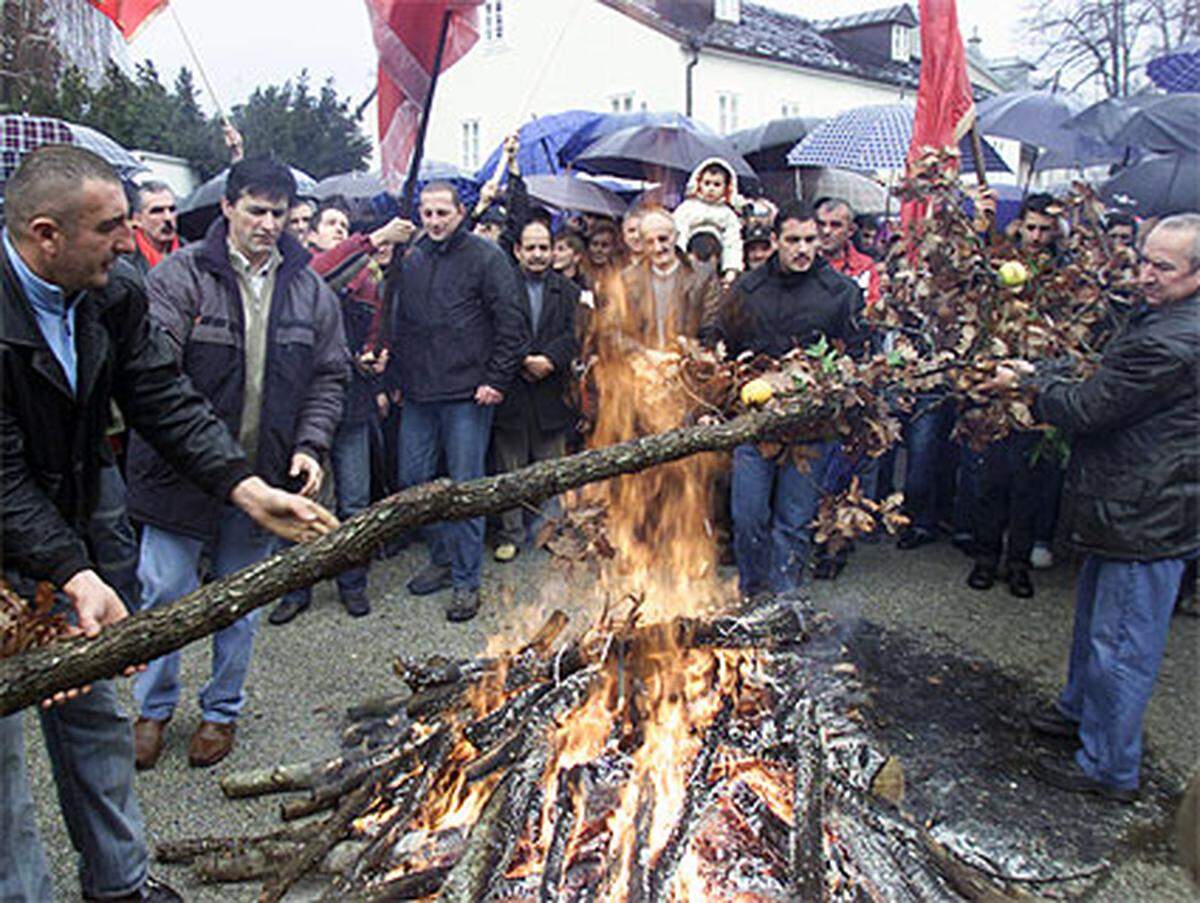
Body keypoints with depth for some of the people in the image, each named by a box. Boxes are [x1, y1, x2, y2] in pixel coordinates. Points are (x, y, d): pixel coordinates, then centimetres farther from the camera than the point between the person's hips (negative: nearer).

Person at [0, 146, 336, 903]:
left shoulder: (115, 295, -7)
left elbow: (166, 401, -8)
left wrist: (249, 488, -19)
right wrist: (77, 577, -33)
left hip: (65, 541, 7)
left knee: (93, 714, 17)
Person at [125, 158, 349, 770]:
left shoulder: (309, 290, 4)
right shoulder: (181, 276, -7)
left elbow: (330, 376, 8)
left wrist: (310, 446, -5)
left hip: (264, 476, 3)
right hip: (182, 469, -2)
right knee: (165, 594, 8)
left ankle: (222, 710, 35)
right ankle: (154, 709, 33)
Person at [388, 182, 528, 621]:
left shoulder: (485, 258, -3)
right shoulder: (409, 260, 13)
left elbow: (512, 325, -6)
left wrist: (497, 379, -11)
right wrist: (396, 378, 14)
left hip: (467, 394, -6)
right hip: (418, 395, 6)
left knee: (465, 486, -1)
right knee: (412, 478, 10)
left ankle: (466, 580, 10)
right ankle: (442, 558, 28)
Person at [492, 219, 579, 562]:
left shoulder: (567, 290, 10)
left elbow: (575, 334, 0)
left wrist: (548, 359, -14)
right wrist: (522, 363, -15)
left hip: (551, 391, 2)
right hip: (511, 394, -2)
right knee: (510, 468, 5)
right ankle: (511, 534, 16)